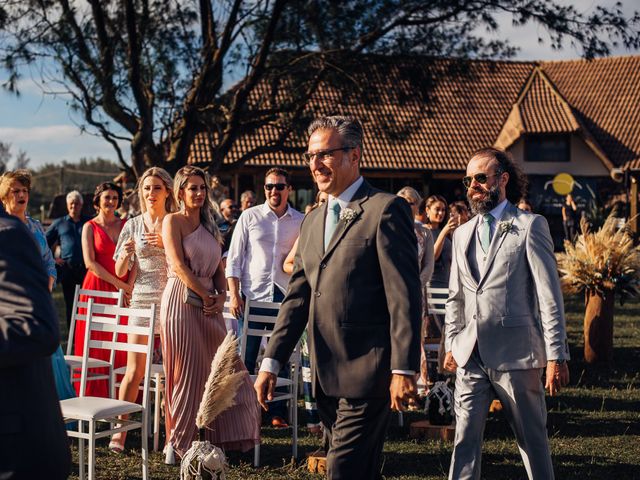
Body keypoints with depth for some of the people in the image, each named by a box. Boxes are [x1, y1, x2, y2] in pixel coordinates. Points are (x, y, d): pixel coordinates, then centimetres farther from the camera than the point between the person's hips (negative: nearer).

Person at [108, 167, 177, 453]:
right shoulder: (133, 226, 9)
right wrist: (126, 253, -11)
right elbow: (120, 272, 10)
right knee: (134, 370, -5)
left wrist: (166, 243, -16)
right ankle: (120, 431, 3)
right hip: (142, 301, 1)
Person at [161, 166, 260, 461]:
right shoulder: (173, 221, -2)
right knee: (186, 372, -2)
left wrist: (221, 296, -1)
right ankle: (178, 442, 9)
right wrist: (206, 296, -13)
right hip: (181, 301, -7)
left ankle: (225, 437, 11)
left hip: (209, 304, 7)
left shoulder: (209, 226, 18)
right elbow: (179, 265, -13)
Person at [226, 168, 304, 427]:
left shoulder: (301, 221, 6)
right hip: (251, 296, -1)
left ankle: (277, 413, 13)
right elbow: (234, 258, 3)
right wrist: (234, 294, -5)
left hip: (285, 298, 1)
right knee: (245, 358, 2)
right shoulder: (250, 217, 3)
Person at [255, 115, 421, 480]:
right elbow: (298, 297, 17)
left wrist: (404, 369, -18)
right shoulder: (313, 221, 17)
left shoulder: (385, 210, -8)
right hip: (326, 377, 8)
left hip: (367, 374, -8)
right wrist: (272, 363, 10)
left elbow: (404, 296, -13)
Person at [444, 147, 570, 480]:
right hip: (471, 355, 5)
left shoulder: (530, 226, -2)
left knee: (532, 439, 6)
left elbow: (550, 296, -7)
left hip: (515, 353, -5)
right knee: (465, 439, 2)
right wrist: (451, 344, 13)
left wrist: (556, 356, -11)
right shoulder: (463, 234, 16)